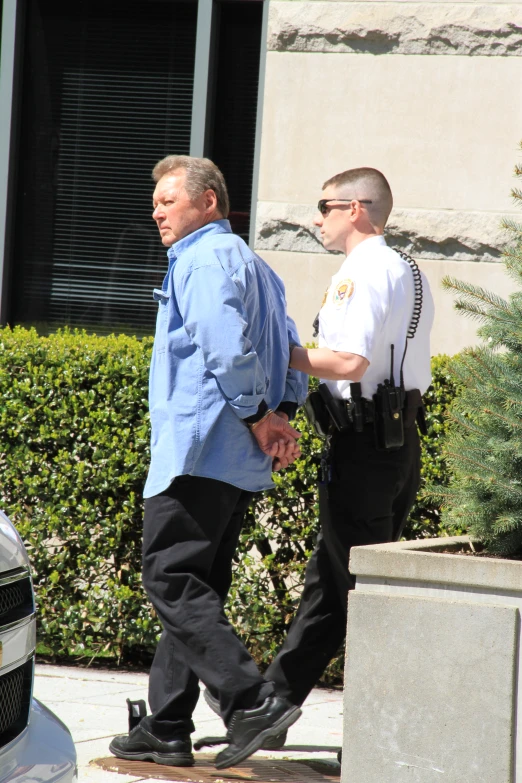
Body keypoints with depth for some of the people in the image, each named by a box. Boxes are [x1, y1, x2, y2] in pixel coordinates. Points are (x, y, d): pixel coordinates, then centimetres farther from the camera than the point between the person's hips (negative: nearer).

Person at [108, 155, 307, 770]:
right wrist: (282, 414, 7)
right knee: (191, 587, 11)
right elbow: (288, 351, 21)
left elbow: (225, 346, -21)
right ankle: (166, 730, 12)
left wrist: (257, 417, -13)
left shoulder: (203, 259, -8)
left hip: (199, 449, -10)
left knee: (171, 579, -12)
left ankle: (252, 699, -22)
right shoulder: (251, 264, 24)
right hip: (237, 463, 10)